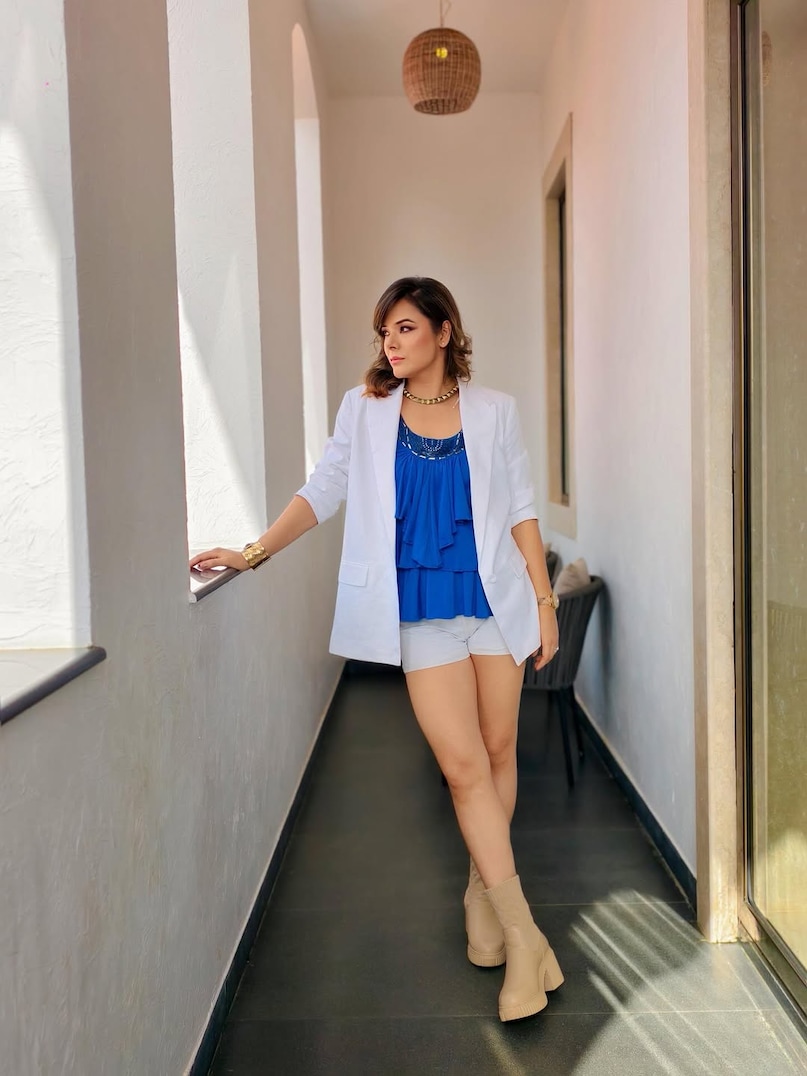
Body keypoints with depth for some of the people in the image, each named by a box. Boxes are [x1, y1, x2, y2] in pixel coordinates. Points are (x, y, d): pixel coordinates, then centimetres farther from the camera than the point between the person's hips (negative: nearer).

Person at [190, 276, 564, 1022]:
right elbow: (325, 489, 5)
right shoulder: (366, 409, 5)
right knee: (463, 765, -7)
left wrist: (545, 601, 4)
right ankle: (524, 940, -1)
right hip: (422, 607, -1)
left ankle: (483, 892, 30)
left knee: (499, 749, 8)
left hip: (495, 596, 2)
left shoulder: (493, 411, 5)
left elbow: (520, 511, 7)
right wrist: (255, 552, -5)